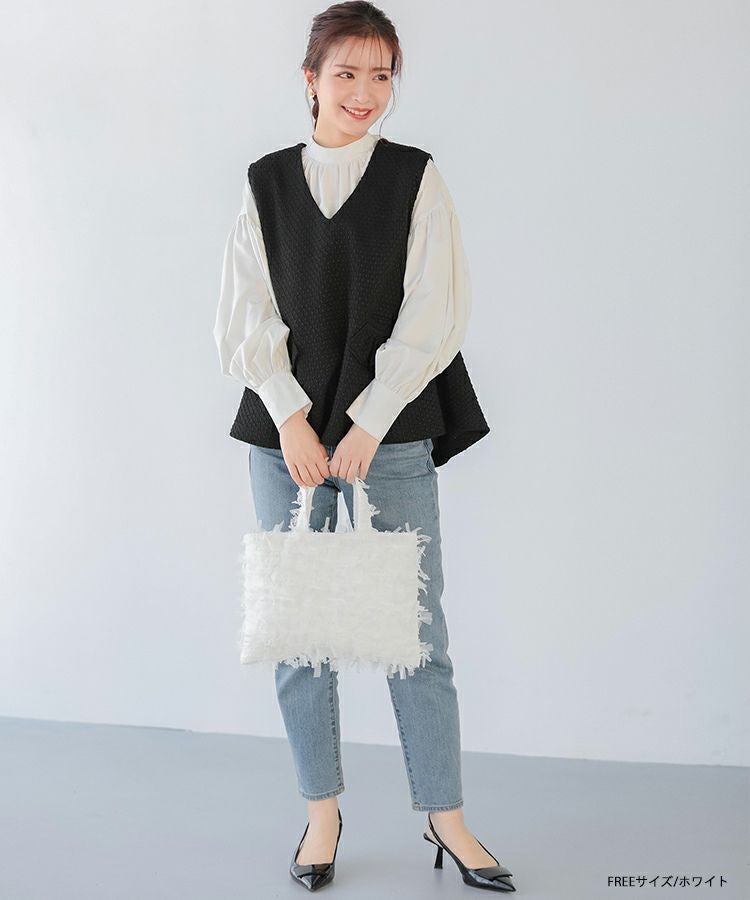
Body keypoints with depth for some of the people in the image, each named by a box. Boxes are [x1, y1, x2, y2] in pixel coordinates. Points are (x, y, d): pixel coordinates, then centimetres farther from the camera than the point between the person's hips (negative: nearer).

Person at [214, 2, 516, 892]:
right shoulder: (266, 183, 8)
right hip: (286, 433, 2)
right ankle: (321, 811, 22)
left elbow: (433, 313, -4)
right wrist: (291, 417, -8)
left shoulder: (416, 178, 3)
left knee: (415, 626, 2)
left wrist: (369, 423, -10)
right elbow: (247, 316, 4)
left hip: (390, 435, -2)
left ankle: (444, 815, 18)